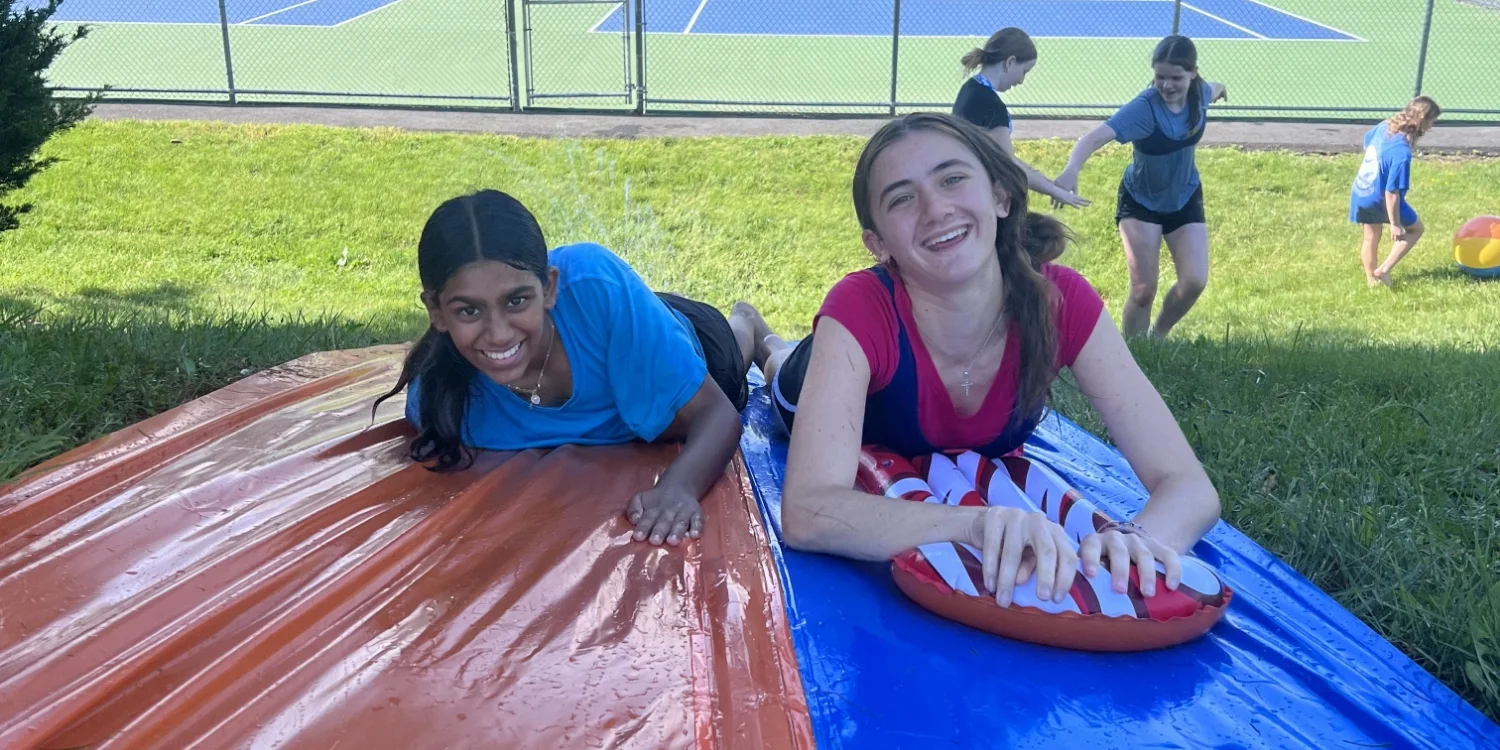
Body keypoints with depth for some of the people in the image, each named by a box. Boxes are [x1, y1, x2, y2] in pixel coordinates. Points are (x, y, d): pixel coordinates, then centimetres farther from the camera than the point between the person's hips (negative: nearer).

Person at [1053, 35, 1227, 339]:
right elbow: (1096, 137, -48)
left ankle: (1159, 336, 21)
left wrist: (1220, 89, 38)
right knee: (1143, 291, -6)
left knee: (1194, 282, -6)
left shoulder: (1199, 93, -15)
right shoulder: (1144, 108, -32)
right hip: (1140, 202, -4)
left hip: (1185, 199, 4)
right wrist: (1071, 169, -68)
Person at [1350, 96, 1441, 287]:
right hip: (1379, 200, -7)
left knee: (1371, 238, 24)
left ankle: (1371, 279, 38)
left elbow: (1367, 141, 16)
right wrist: (1395, 224, -20)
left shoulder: (1385, 126, -9)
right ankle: (1384, 270, 8)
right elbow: (1391, 192, -30)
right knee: (1416, 229, 15)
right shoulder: (1402, 153, -32)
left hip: (1360, 194, 7)